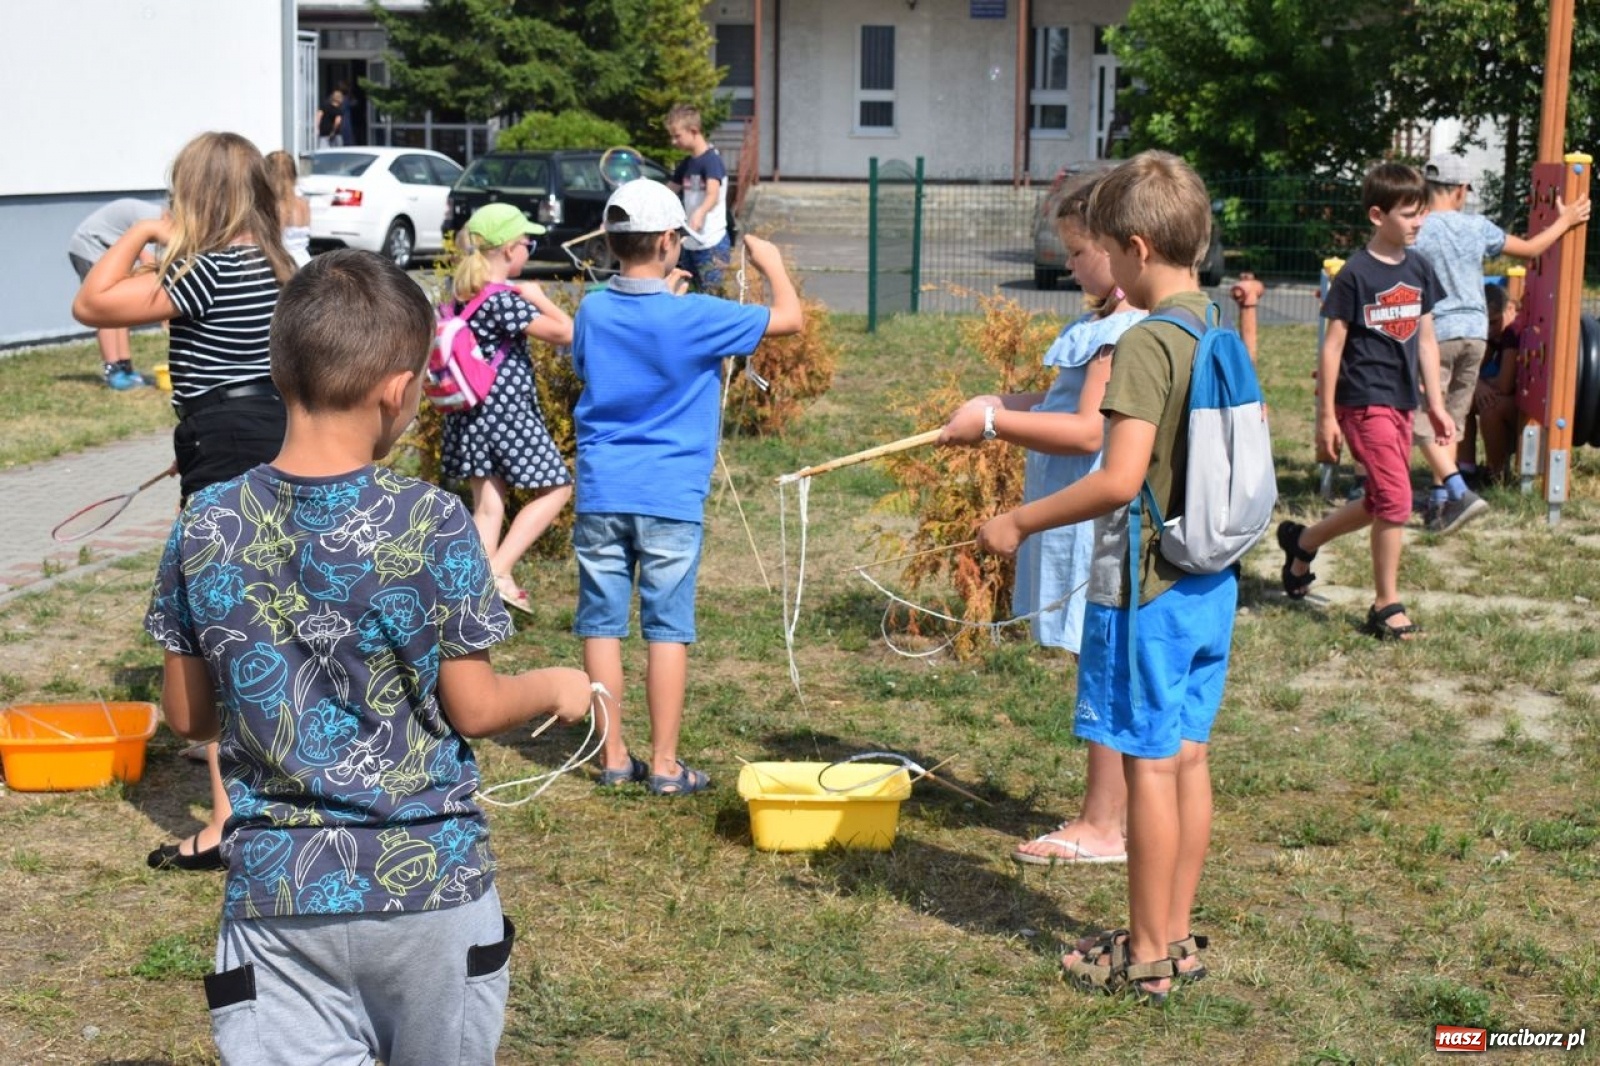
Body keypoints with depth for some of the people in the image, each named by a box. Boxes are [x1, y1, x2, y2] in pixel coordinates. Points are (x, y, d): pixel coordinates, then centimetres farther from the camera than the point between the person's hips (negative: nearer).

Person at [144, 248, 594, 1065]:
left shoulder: (205, 528, -6)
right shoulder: (431, 525, -15)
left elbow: (186, 714, 4)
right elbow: (474, 709, -7)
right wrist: (556, 688, 13)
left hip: (276, 892, 2)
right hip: (427, 881, -1)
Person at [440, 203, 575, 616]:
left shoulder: (462, 291, 4)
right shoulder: (505, 300, -20)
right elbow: (564, 333, -19)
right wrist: (538, 296, -7)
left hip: (471, 410, 8)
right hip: (507, 410, -8)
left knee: (488, 504, 13)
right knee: (556, 488, 7)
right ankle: (498, 571, -2)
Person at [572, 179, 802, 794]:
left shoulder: (592, 311, 1)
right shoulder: (693, 317, -11)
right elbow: (790, 318, -4)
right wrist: (771, 264, 15)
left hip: (600, 494, 4)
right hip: (669, 498, -3)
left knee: (602, 625, 8)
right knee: (667, 629, 2)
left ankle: (614, 758, 13)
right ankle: (665, 766, 6)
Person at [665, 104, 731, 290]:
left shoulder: (711, 159, -14)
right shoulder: (686, 164, 12)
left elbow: (713, 196, -30)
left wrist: (699, 213, -48)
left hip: (711, 244, -9)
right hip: (689, 243, 9)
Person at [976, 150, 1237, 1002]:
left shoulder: (1148, 342, -19)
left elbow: (1121, 477, -27)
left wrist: (1021, 521, -16)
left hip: (1145, 586, -8)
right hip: (1210, 581, 8)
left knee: (1149, 764, 0)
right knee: (1185, 756, 14)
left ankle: (1146, 956, 10)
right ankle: (1176, 934, 25)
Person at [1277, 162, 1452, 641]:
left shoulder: (1419, 269, 9)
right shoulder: (1356, 274, -11)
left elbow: (1425, 339, 14)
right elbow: (1332, 345, -9)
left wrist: (1436, 404, 12)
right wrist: (1326, 415, -11)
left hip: (1401, 402, 7)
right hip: (1365, 400, -7)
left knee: (1381, 503, 14)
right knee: (1395, 502, -9)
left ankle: (1302, 541, 35)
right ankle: (1387, 606, 3)